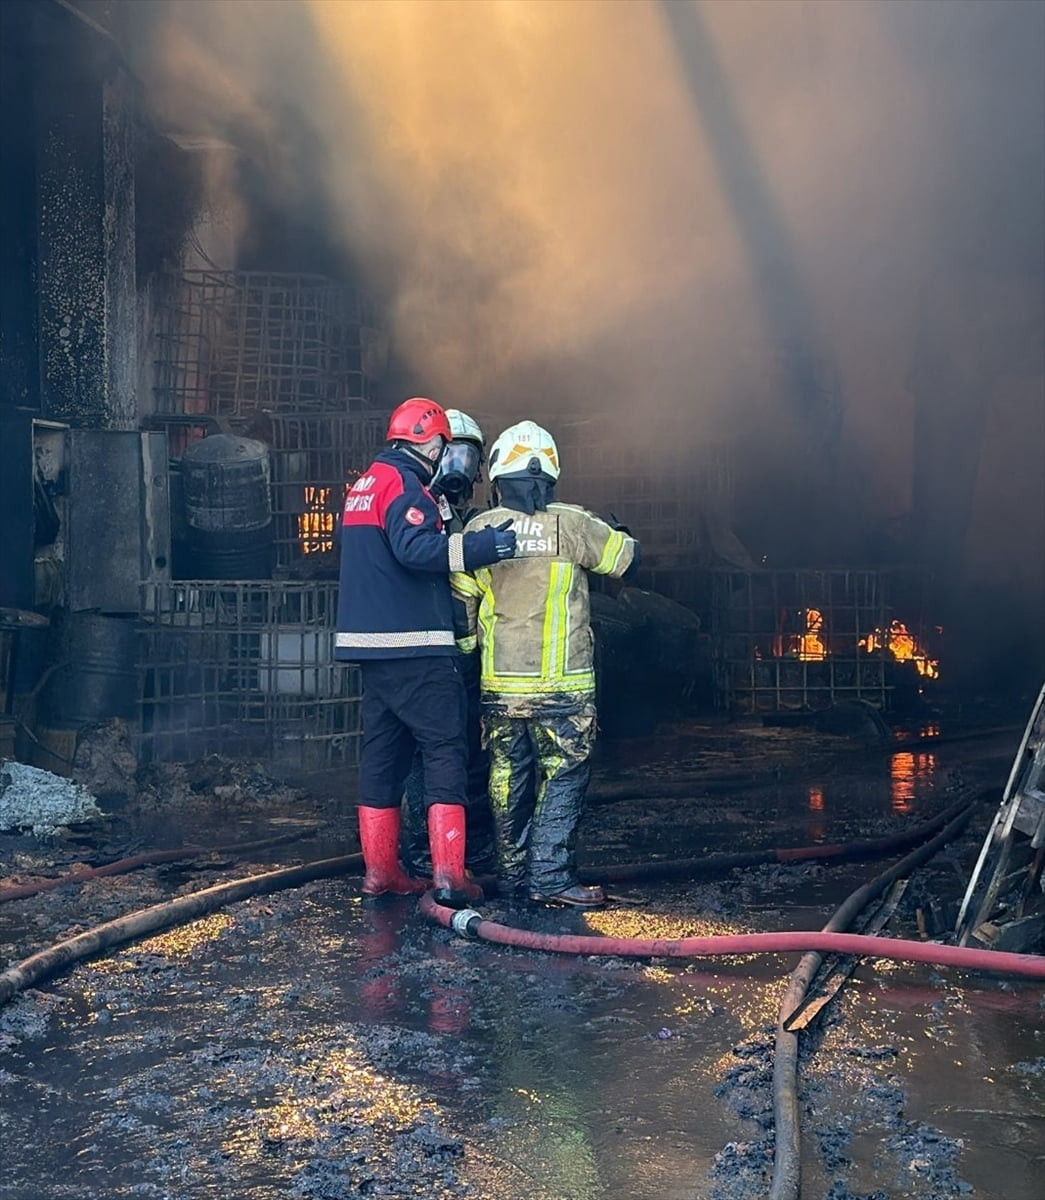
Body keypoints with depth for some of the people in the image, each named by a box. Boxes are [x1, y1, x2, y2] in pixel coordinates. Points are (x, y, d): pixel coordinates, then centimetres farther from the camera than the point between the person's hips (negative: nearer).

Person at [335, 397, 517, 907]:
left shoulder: (364, 484, 19)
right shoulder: (403, 483, -10)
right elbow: (416, 548, -27)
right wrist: (484, 545, -28)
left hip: (371, 643, 9)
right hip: (413, 646, -9)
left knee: (383, 752, 11)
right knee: (445, 751, -5)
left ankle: (380, 871, 15)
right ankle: (448, 873, -9)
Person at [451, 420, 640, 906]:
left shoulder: (479, 528, 2)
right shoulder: (572, 525, -8)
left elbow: (460, 604, 8)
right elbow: (625, 558, 7)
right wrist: (621, 534, 28)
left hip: (499, 683, 4)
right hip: (561, 684, -4)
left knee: (509, 776, 13)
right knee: (564, 776, 2)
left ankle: (514, 872, 22)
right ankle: (550, 876, -2)